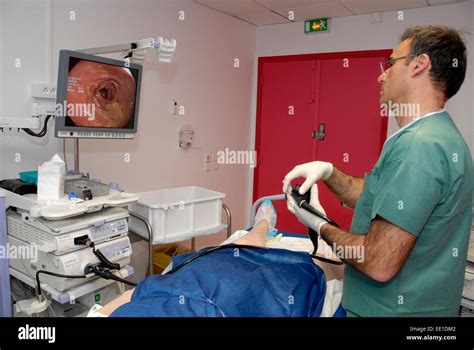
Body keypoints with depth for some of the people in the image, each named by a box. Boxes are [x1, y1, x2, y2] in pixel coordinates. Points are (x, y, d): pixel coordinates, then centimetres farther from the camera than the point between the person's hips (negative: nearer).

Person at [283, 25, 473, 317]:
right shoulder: (440, 134, 8)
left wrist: (320, 225, -13)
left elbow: (379, 265, -29)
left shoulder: (418, 145, -26)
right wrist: (328, 172, -4)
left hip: (394, 308, -9)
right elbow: (376, 198, 11)